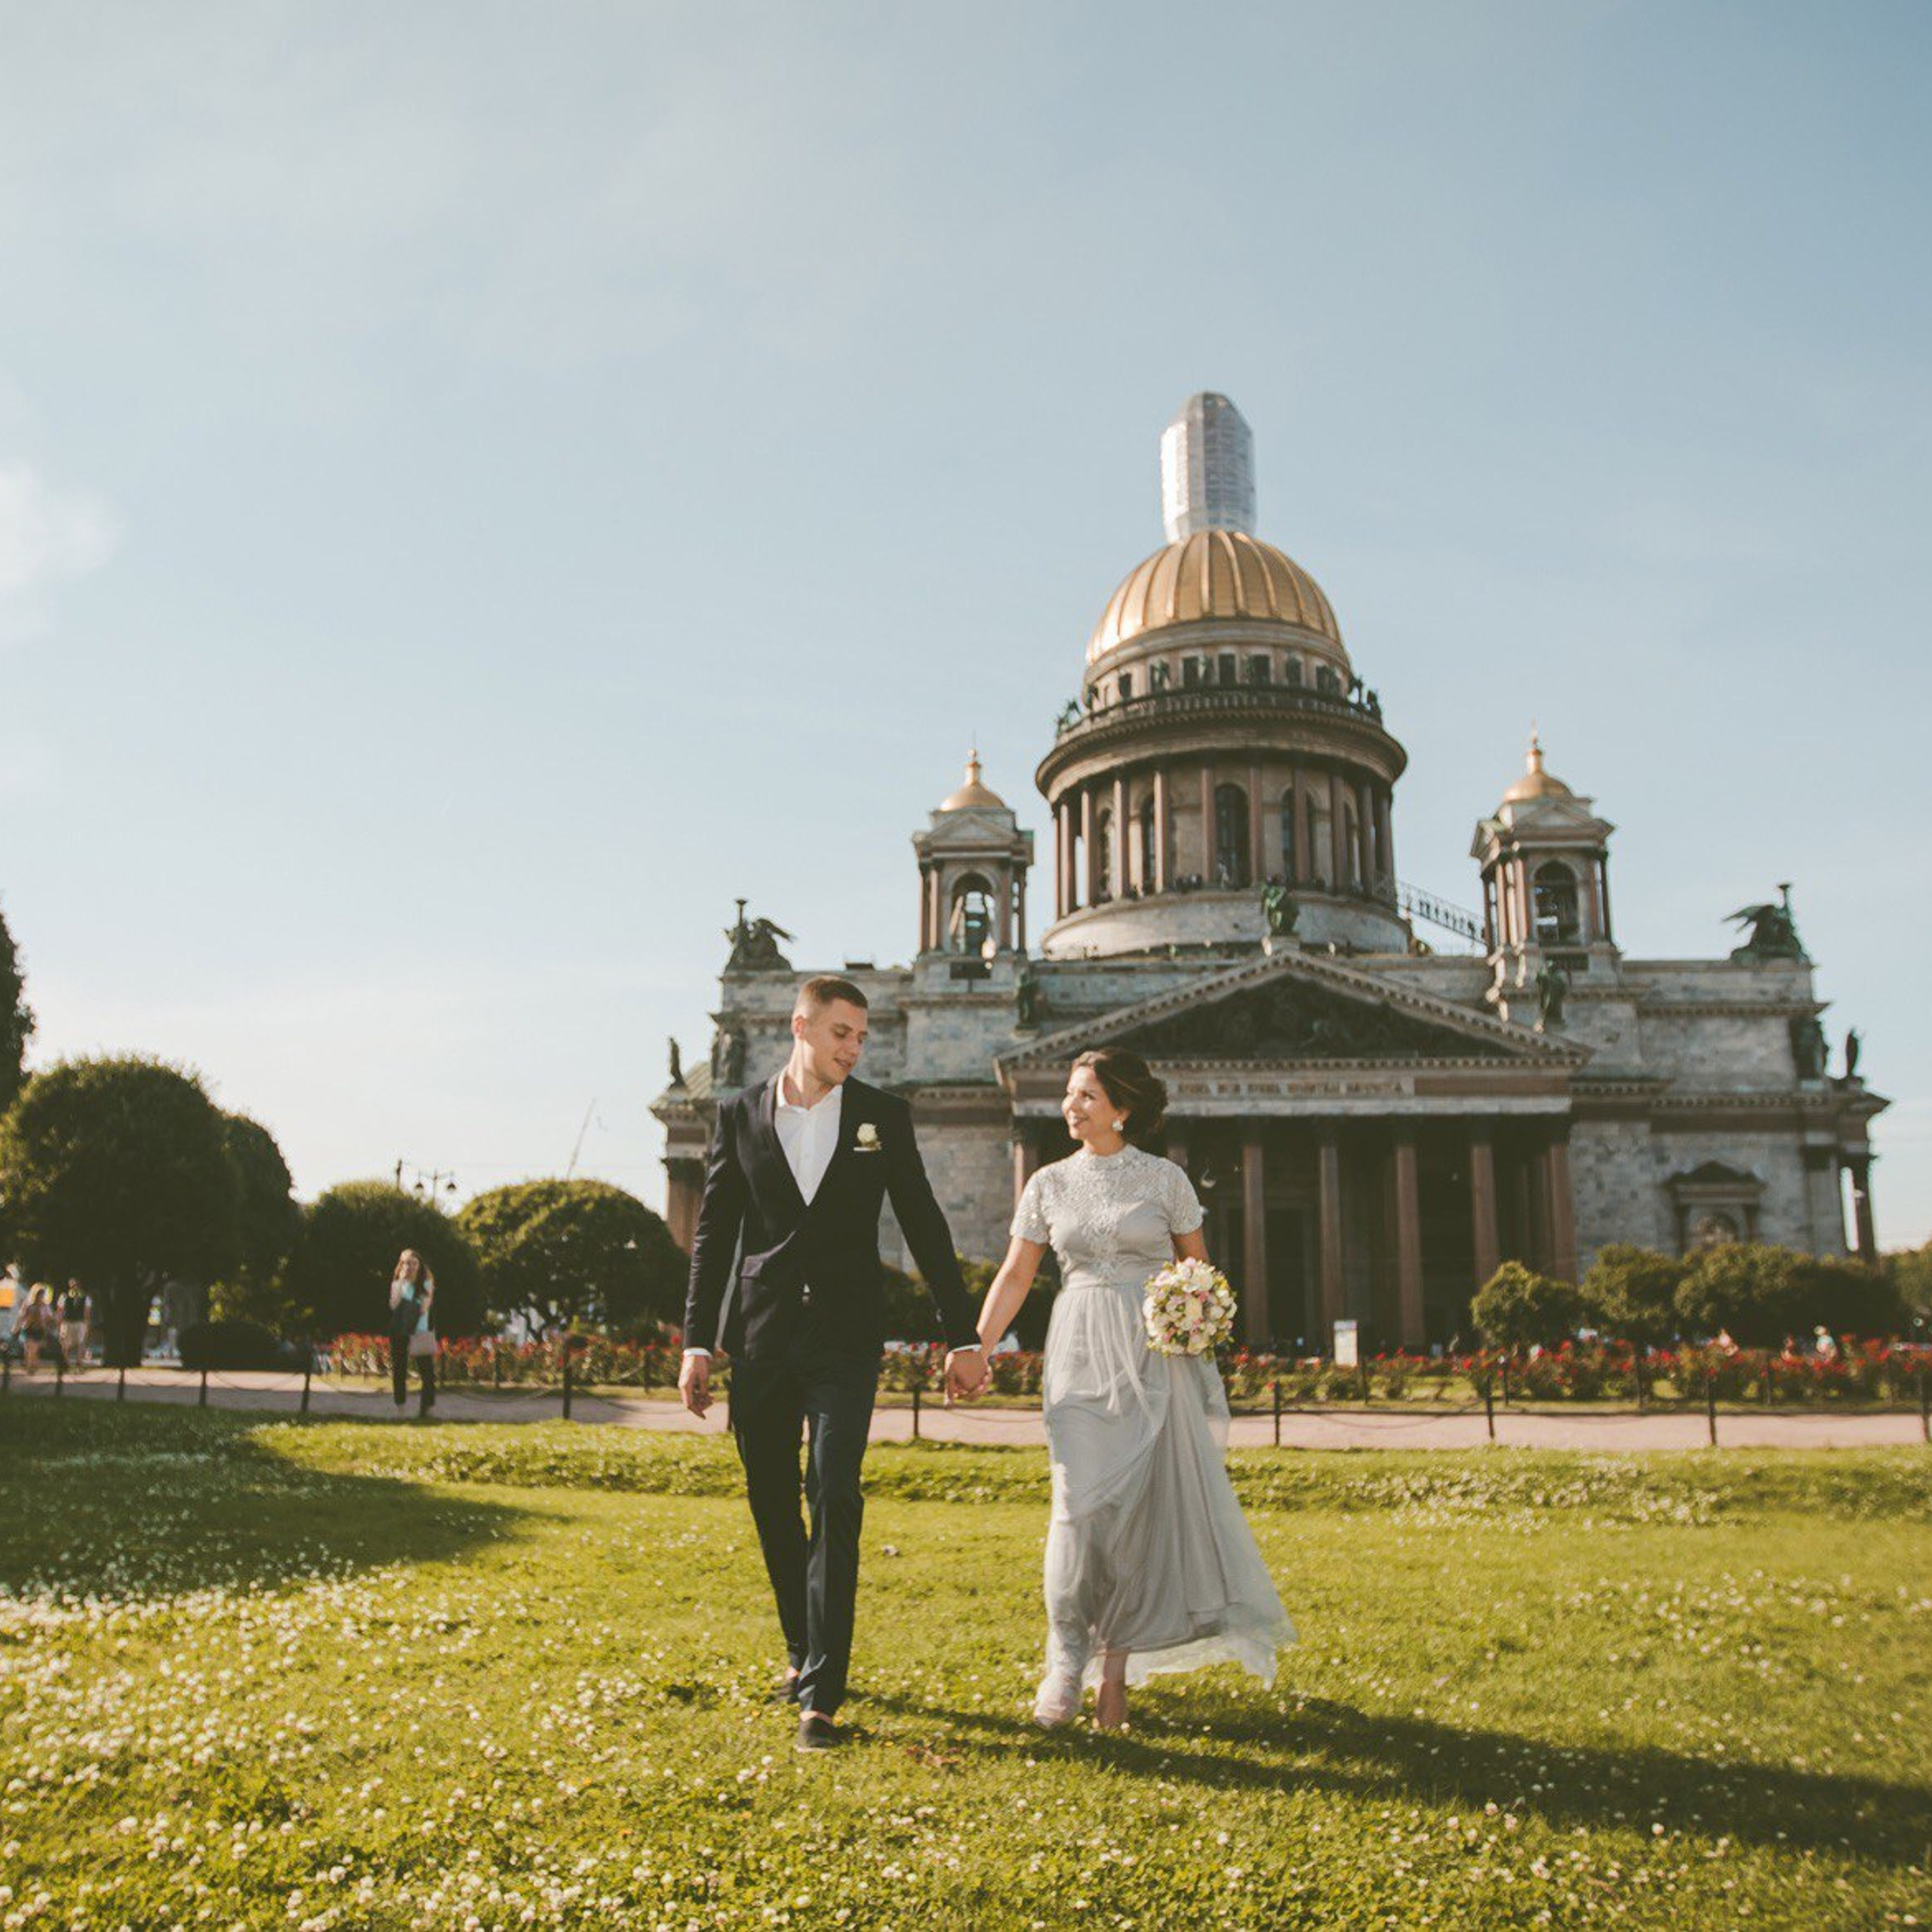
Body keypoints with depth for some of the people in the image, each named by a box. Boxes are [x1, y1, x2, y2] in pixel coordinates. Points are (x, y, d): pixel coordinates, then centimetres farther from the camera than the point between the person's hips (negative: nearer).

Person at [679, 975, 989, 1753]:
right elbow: (713, 1234, 7)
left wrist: (962, 1336, 3)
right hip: (760, 1338, 2)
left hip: (844, 1338, -2)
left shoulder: (882, 1116, 2)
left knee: (835, 1501, -11)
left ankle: (822, 1695, -7)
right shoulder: (740, 1114, 4)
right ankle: (801, 1652, 31)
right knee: (773, 1506, 11)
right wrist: (697, 1343, 3)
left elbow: (924, 1227, 5)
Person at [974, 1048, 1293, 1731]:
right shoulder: (1049, 1183, 7)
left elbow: (1196, 1264, 11)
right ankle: (1066, 1659, 4)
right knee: (1080, 1501, -10)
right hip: (1080, 1356, 1)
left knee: (1146, 1501, -2)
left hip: (1155, 1357, -1)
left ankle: (1117, 1664, 10)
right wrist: (976, 1347, -1)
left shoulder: (1164, 1178, 2)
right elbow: (1015, 1274, 8)